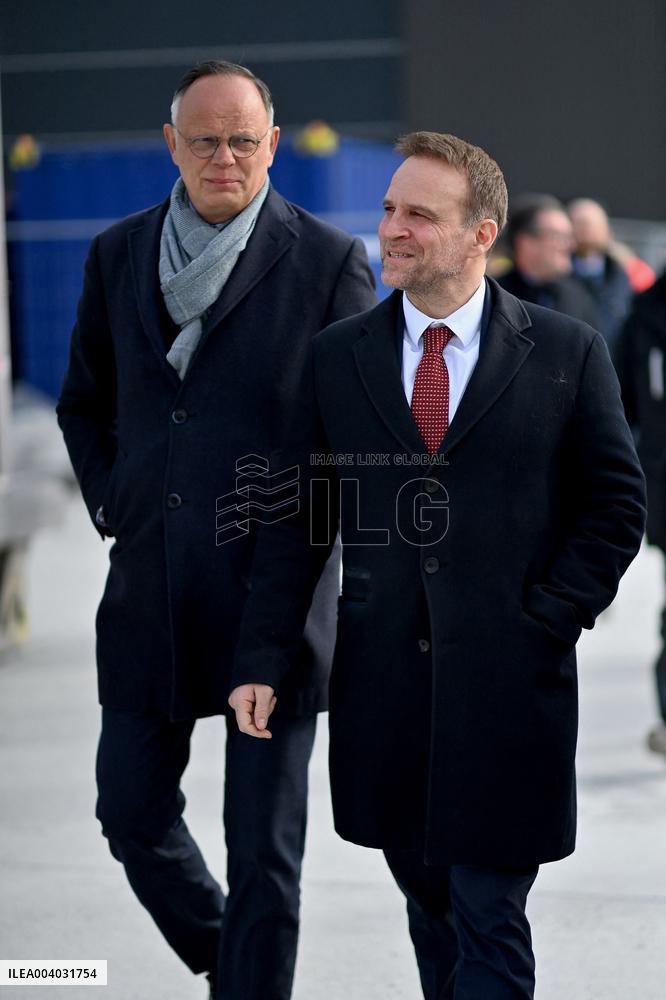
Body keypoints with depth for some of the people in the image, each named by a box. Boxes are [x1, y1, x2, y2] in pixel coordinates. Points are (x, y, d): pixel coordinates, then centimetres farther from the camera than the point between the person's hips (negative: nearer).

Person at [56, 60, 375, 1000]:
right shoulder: (118, 254, 8)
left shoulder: (329, 260, -4)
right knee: (133, 815, 12)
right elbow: (85, 403, 21)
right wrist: (112, 503, 9)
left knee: (264, 846, 1)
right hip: (150, 591, 4)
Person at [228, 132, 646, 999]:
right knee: (427, 899, 13)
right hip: (383, 683, 3)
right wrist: (262, 659, -1)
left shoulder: (566, 353, -1)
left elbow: (615, 505, 4)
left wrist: (549, 619, -6)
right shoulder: (337, 357, 5)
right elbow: (296, 520, 5)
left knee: (490, 920, -1)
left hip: (507, 685, -3)